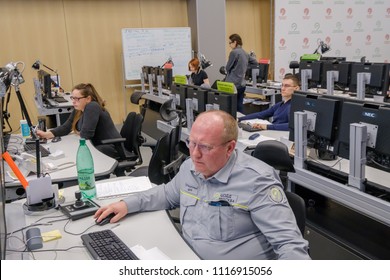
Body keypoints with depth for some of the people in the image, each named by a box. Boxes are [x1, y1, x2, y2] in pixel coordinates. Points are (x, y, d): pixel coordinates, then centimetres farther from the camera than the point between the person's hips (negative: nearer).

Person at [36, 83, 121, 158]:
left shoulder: (92, 107, -21)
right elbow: (65, 127, 8)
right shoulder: (78, 110, 6)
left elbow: (86, 134, -24)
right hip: (96, 145, 8)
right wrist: (46, 134, -4)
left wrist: (78, 132, -3)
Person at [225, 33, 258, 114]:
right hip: (242, 83, 7)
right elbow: (255, 62, 22)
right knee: (240, 107, 9)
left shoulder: (234, 52, -11)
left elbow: (228, 68, -5)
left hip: (233, 84, -7)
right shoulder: (246, 53, 11)